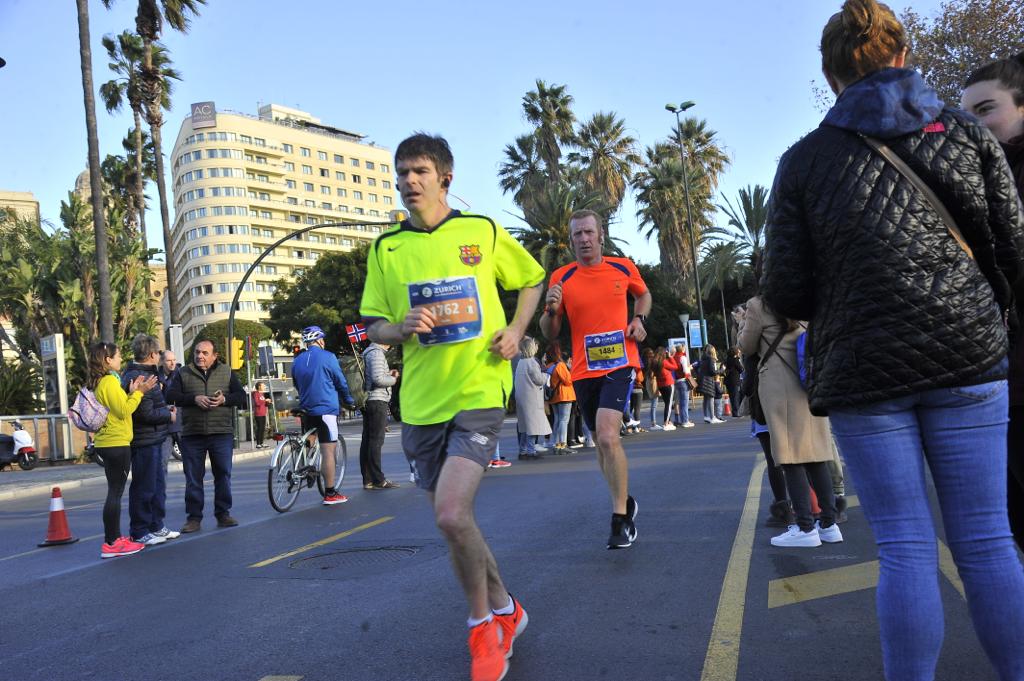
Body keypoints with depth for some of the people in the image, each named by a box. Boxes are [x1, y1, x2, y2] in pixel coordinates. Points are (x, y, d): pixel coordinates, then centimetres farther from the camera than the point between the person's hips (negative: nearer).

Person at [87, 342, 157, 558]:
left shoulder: (98, 382, 14)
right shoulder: (110, 381, -14)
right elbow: (124, 411, -18)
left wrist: (131, 392, 5)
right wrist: (138, 392, -12)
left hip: (107, 442, 10)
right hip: (117, 443, -10)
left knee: (115, 492, 15)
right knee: (115, 492, -6)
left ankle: (115, 538, 22)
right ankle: (111, 544, -3)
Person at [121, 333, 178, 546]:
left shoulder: (145, 374, 15)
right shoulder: (138, 378, -19)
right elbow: (146, 413, -23)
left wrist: (165, 409, 9)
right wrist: (169, 415, -9)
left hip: (153, 440, 11)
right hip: (145, 440, -11)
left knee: (158, 483, 17)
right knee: (144, 487, -2)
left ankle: (157, 526, 28)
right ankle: (139, 532, 8)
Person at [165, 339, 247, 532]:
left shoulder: (227, 373, 8)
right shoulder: (183, 374, 7)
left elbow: (241, 396, 5)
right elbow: (170, 396, -4)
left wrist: (225, 399, -14)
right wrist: (194, 398, -17)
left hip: (222, 433, 0)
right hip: (192, 435, 0)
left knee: (223, 475, 5)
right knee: (193, 478, 4)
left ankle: (223, 514, 17)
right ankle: (194, 518, 13)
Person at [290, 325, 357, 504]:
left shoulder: (297, 361, 9)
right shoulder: (328, 357, -6)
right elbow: (341, 382, 0)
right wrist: (349, 401, 15)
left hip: (306, 410, 6)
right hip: (326, 409, -6)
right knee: (328, 451, -5)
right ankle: (330, 494, -4)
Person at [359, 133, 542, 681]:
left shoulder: (483, 232, 2)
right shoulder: (386, 249, 7)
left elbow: (531, 279, 16)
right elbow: (373, 327, 9)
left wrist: (516, 331, 0)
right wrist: (403, 328, -13)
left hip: (478, 392, -4)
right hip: (420, 400, 4)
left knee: (452, 514, -19)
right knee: (451, 519, 11)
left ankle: (484, 626, 8)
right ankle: (505, 612, 34)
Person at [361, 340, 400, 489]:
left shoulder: (369, 352, 18)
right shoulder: (377, 353, -13)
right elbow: (378, 379, -22)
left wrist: (388, 374, 13)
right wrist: (393, 379, -6)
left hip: (369, 402, 10)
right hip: (378, 400, -10)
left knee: (367, 440, 8)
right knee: (376, 440, -7)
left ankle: (368, 480, 12)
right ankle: (378, 480, -5)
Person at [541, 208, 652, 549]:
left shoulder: (624, 268, 1)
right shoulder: (561, 278, 0)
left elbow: (643, 294, 23)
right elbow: (550, 334, 4)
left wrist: (639, 320, 4)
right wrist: (551, 309, -17)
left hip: (619, 364, -2)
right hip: (584, 370, 3)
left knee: (607, 436, -21)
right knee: (602, 441, 14)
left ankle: (620, 518, -9)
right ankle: (624, 503, 37)